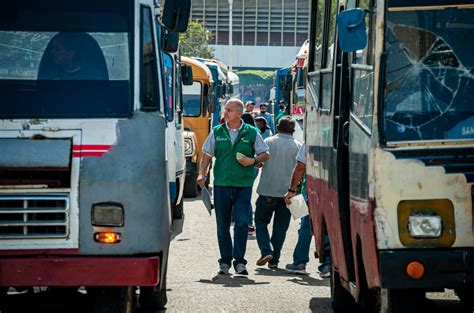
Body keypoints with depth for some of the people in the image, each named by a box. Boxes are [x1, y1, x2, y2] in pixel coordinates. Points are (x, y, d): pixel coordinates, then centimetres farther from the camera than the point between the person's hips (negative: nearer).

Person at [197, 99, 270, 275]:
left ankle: (239, 261, -4)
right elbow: (207, 154, 12)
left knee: (241, 223, -10)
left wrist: (253, 161, -10)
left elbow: (265, 154, 9)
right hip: (221, 183, 2)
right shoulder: (217, 132, 9)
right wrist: (202, 173, -1)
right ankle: (225, 261, 14)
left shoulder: (251, 133, 4)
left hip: (243, 184, -2)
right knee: (222, 224, 5)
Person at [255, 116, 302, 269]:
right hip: (287, 192, 2)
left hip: (267, 190, -1)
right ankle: (274, 260, 7)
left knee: (261, 221, 11)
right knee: (280, 227, 9)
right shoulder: (298, 146, 0)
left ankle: (266, 251, -8)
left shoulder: (268, 142, -4)